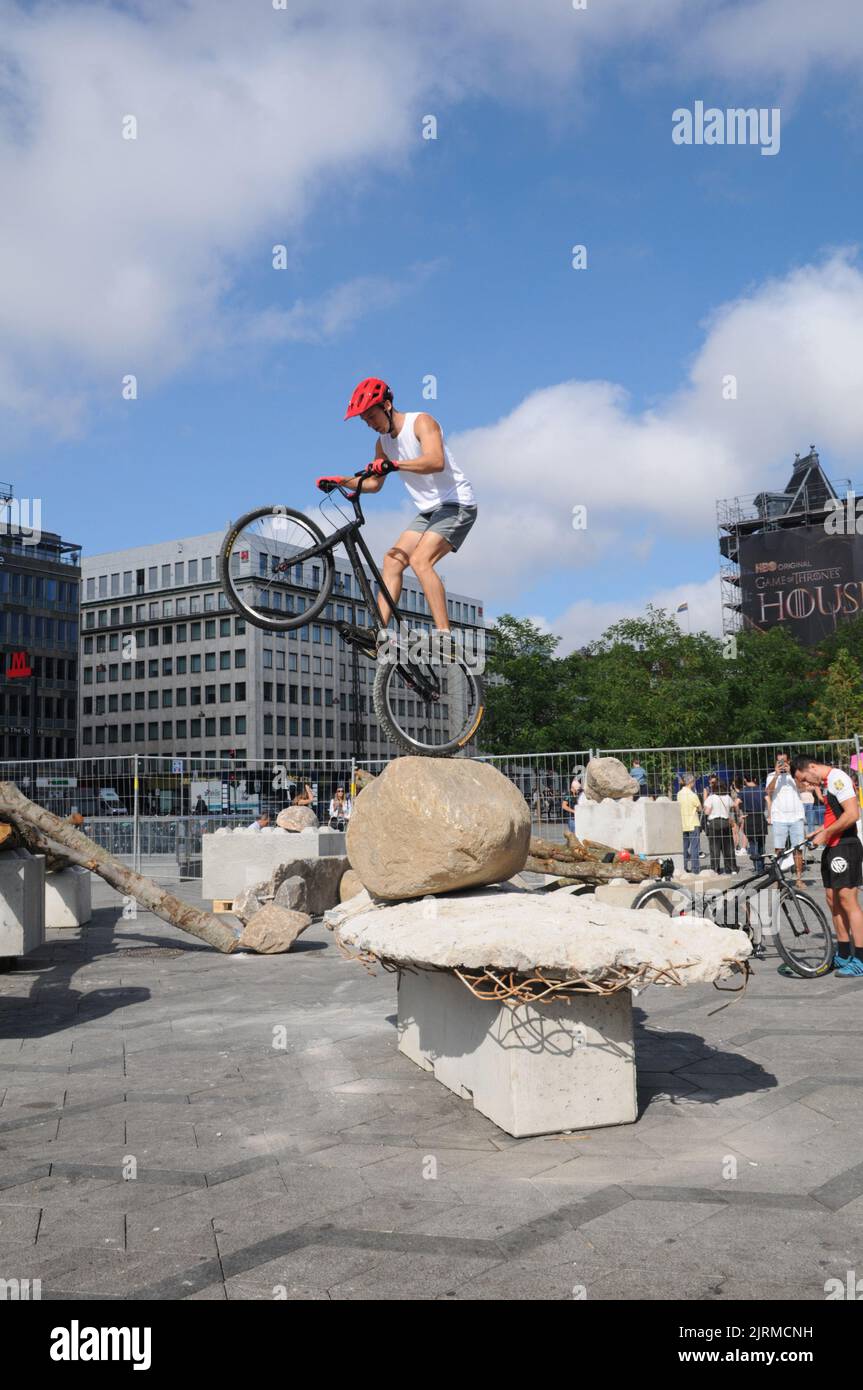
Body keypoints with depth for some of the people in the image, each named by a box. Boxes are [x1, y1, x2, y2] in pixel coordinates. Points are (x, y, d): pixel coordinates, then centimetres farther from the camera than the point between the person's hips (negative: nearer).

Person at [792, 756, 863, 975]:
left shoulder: (837, 778, -14)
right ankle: (843, 955, 21)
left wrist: (826, 834, -15)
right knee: (833, 899, 13)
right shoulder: (825, 783, 17)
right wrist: (818, 833, 12)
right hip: (832, 848, 10)